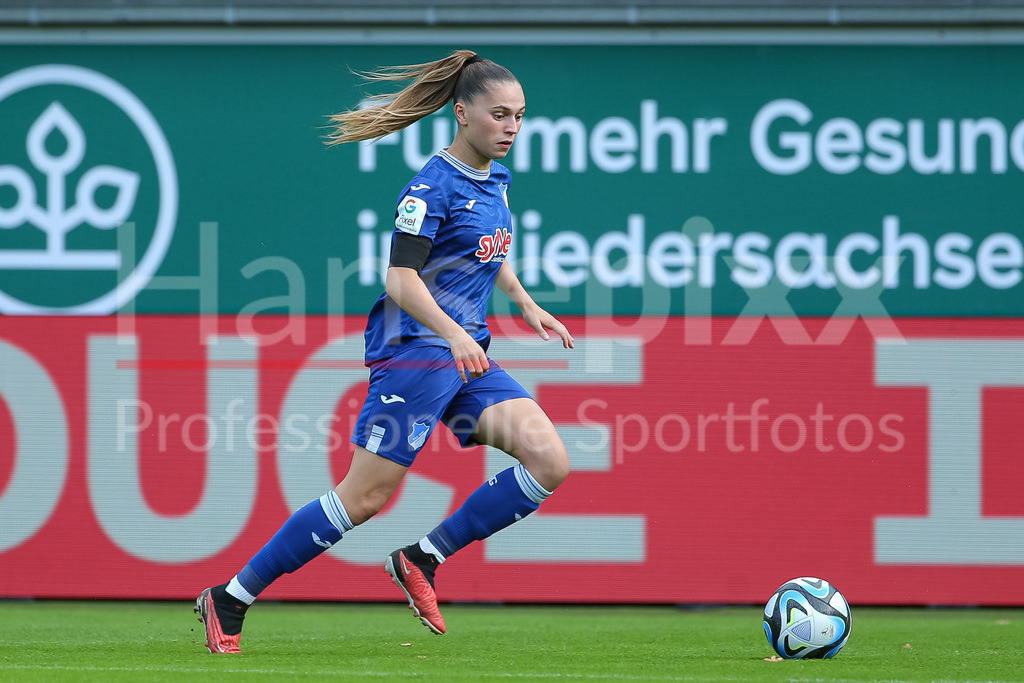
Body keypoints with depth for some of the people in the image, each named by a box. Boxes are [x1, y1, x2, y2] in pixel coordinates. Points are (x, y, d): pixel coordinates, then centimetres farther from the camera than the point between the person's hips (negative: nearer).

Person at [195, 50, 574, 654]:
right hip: (415, 349, -8)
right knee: (364, 497, -9)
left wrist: (527, 305, 18)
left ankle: (422, 560, 1)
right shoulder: (433, 186, -14)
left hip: (470, 356, 8)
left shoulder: (495, 180, 12)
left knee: (549, 463, -10)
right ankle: (229, 600, 2)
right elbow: (401, 280, -21)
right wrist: (453, 334, -33)